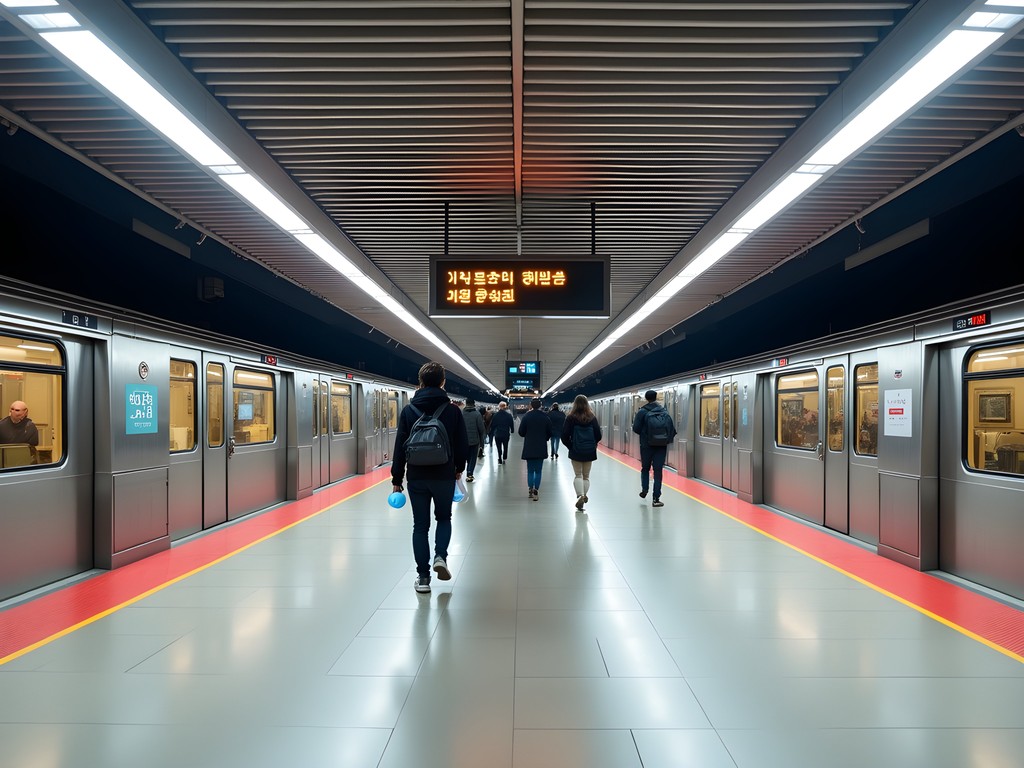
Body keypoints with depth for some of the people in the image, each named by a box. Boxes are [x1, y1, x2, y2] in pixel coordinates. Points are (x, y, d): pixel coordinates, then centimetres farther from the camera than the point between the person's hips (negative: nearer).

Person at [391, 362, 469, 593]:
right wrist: (459, 468, 20)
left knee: (420, 525, 9)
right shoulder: (453, 409, -3)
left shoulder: (409, 410, -1)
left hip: (417, 477, 0)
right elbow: (462, 444, 2)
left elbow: (400, 446, -2)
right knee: (444, 517, 21)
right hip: (445, 476, 0)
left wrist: (396, 479, 3)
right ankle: (440, 556, -1)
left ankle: (423, 577, 9)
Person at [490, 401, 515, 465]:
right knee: (505, 447, 15)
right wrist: (511, 431, 13)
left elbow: (492, 425, -2)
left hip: (498, 434, -1)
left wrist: (492, 433, 9)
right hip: (506, 434, 1)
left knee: (499, 447, 8)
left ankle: (500, 459, 6)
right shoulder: (509, 415, -7)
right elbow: (512, 424, -1)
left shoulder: (495, 415, -8)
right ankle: (504, 459, 12)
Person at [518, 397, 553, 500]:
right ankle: (535, 492, 1)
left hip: (529, 448, -1)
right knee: (538, 471, 6)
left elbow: (521, 433, -4)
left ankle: (531, 490, 6)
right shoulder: (545, 417, -4)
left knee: (530, 470, 11)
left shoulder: (526, 416, -8)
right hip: (541, 448, 1)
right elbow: (549, 433, 4)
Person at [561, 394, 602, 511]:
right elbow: (598, 436, -3)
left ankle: (580, 496, -13)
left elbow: (565, 436, -12)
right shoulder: (592, 418, -4)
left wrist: (570, 446, 5)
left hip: (575, 452, -2)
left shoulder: (570, 418, -10)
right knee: (586, 476, 15)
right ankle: (584, 496, 17)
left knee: (578, 475, 6)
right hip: (589, 452, 2)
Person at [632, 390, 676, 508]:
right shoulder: (664, 411, 0)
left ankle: (644, 490, 14)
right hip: (661, 445, 1)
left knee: (645, 468, 21)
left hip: (646, 445, -1)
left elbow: (636, 428, -8)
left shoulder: (642, 412, -7)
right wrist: (667, 439, 7)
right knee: (658, 471, 3)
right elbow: (672, 428, -4)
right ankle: (656, 498, 0)